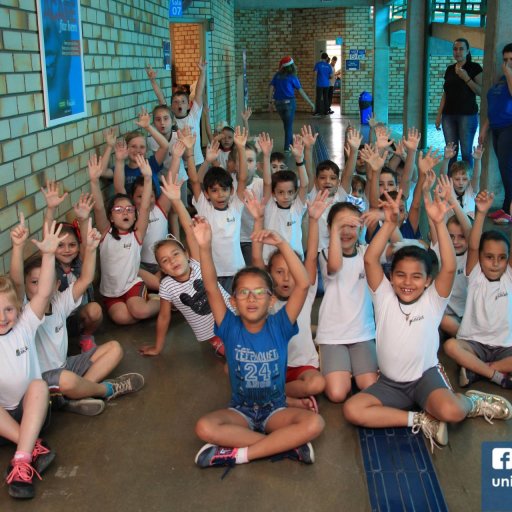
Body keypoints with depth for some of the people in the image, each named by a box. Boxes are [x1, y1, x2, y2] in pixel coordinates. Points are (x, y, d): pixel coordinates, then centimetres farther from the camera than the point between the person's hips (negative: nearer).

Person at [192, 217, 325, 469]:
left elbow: (303, 284, -20)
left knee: (314, 423, -29)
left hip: (275, 410, 0)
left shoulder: (279, 326, -8)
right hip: (240, 410, 1)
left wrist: (282, 244, -30)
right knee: (205, 427, -30)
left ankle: (240, 453, -21)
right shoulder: (230, 328, -6)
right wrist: (205, 247, -34)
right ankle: (285, 443, -21)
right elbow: (211, 288, -20)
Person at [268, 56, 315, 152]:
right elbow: (301, 91, -3)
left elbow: (271, 88, -1)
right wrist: (310, 103, 4)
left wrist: (270, 103, 3)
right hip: (289, 102, -4)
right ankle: (287, 147, 7)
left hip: (278, 103, 4)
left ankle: (291, 143, 30)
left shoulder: (277, 76, 4)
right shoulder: (292, 77, -5)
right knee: (289, 125, 7)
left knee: (286, 124, 20)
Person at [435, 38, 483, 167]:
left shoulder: (474, 67, 0)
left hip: (467, 114, -4)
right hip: (449, 115, 5)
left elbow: (480, 91, -8)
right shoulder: (450, 69, 14)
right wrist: (439, 114, 11)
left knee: (466, 152, -7)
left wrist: (466, 78, -17)